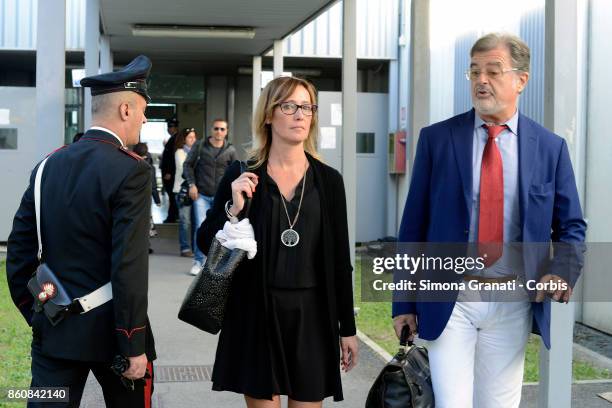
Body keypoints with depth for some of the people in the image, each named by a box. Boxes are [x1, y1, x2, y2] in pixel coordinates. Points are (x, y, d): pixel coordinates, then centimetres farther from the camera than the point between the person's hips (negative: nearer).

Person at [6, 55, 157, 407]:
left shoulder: (49, 165, 5)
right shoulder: (131, 170, -15)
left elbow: (19, 250, 7)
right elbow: (129, 268, -20)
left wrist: (35, 314, 18)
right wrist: (134, 347, -15)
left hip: (53, 331, 5)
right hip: (110, 331, -5)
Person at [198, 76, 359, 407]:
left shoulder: (328, 179, 2)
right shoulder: (241, 176, -2)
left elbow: (339, 259, 5)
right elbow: (206, 244, 0)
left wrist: (347, 327, 5)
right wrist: (233, 208, -17)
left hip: (312, 314, 1)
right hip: (256, 314, -1)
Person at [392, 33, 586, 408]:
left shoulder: (550, 148, 3)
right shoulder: (436, 139, 0)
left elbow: (571, 226, 10)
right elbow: (413, 224, 1)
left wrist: (563, 271, -12)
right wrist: (405, 303, -1)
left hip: (514, 304, 2)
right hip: (450, 299, -1)